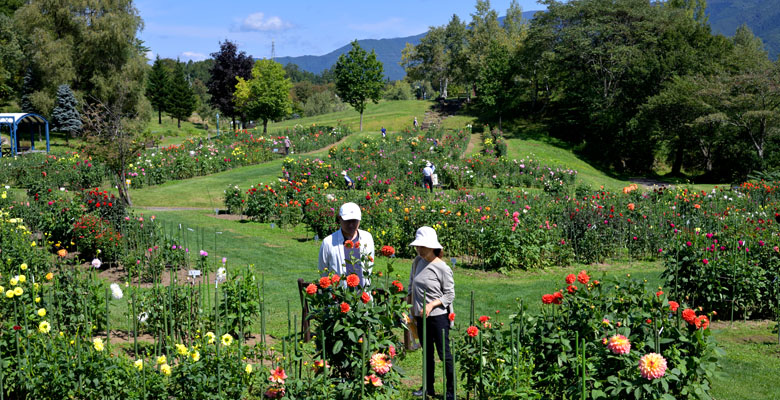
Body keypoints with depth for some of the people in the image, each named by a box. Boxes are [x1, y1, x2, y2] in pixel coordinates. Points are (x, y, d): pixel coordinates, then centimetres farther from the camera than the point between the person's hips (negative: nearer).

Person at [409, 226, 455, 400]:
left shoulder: (443, 268, -14)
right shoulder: (417, 262, 3)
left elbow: (450, 295, -10)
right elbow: (412, 285, 16)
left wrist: (431, 305, -21)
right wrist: (413, 307, 9)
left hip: (438, 316, -6)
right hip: (421, 316, 6)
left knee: (444, 353, -2)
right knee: (426, 352, 16)